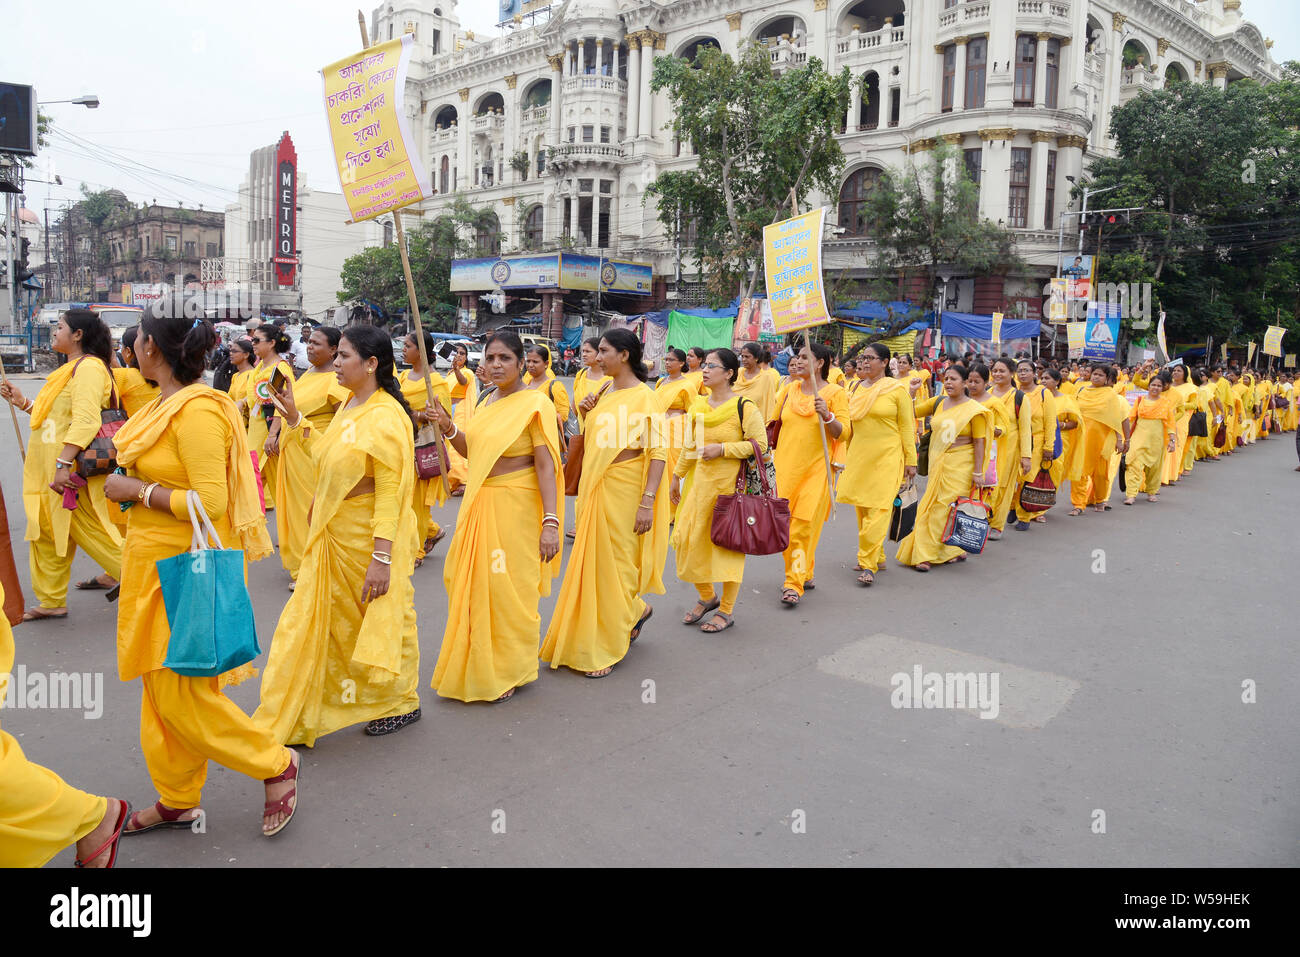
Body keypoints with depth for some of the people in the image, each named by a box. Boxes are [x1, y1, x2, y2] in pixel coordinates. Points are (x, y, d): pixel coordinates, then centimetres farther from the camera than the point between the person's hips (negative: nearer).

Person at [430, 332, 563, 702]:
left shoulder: (535, 403, -12)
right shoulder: (487, 401, 10)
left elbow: (546, 466, -17)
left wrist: (550, 521, -24)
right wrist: (449, 429, 1)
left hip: (515, 505, -7)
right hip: (480, 502, 8)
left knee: (507, 588, 1)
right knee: (468, 580, 14)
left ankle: (508, 671, 21)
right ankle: (475, 663, 34)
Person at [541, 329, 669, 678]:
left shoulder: (643, 397, -12)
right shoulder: (605, 393, 11)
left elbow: (658, 453, -17)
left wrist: (647, 502, -24)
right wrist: (590, 412, 3)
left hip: (622, 490, -8)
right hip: (594, 487, 8)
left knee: (613, 562, 1)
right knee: (591, 560, 13)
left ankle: (607, 648, 15)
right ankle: (636, 610, 35)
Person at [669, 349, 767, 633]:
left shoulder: (744, 407, -10)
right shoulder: (698, 404, 9)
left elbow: (760, 444, -13)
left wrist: (722, 448, -18)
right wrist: (677, 477, 18)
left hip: (730, 484, -6)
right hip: (699, 482, 6)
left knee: (728, 544, 3)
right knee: (689, 540, 5)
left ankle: (726, 610, 17)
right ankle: (706, 596, 29)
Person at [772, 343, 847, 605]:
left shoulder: (835, 393, -2)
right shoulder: (789, 391, 11)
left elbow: (843, 433, -8)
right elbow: (775, 424, 21)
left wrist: (827, 416, -25)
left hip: (815, 468, -4)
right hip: (785, 466, 4)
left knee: (804, 525, -8)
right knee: (784, 523, 4)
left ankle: (795, 584, -4)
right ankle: (805, 573, 23)